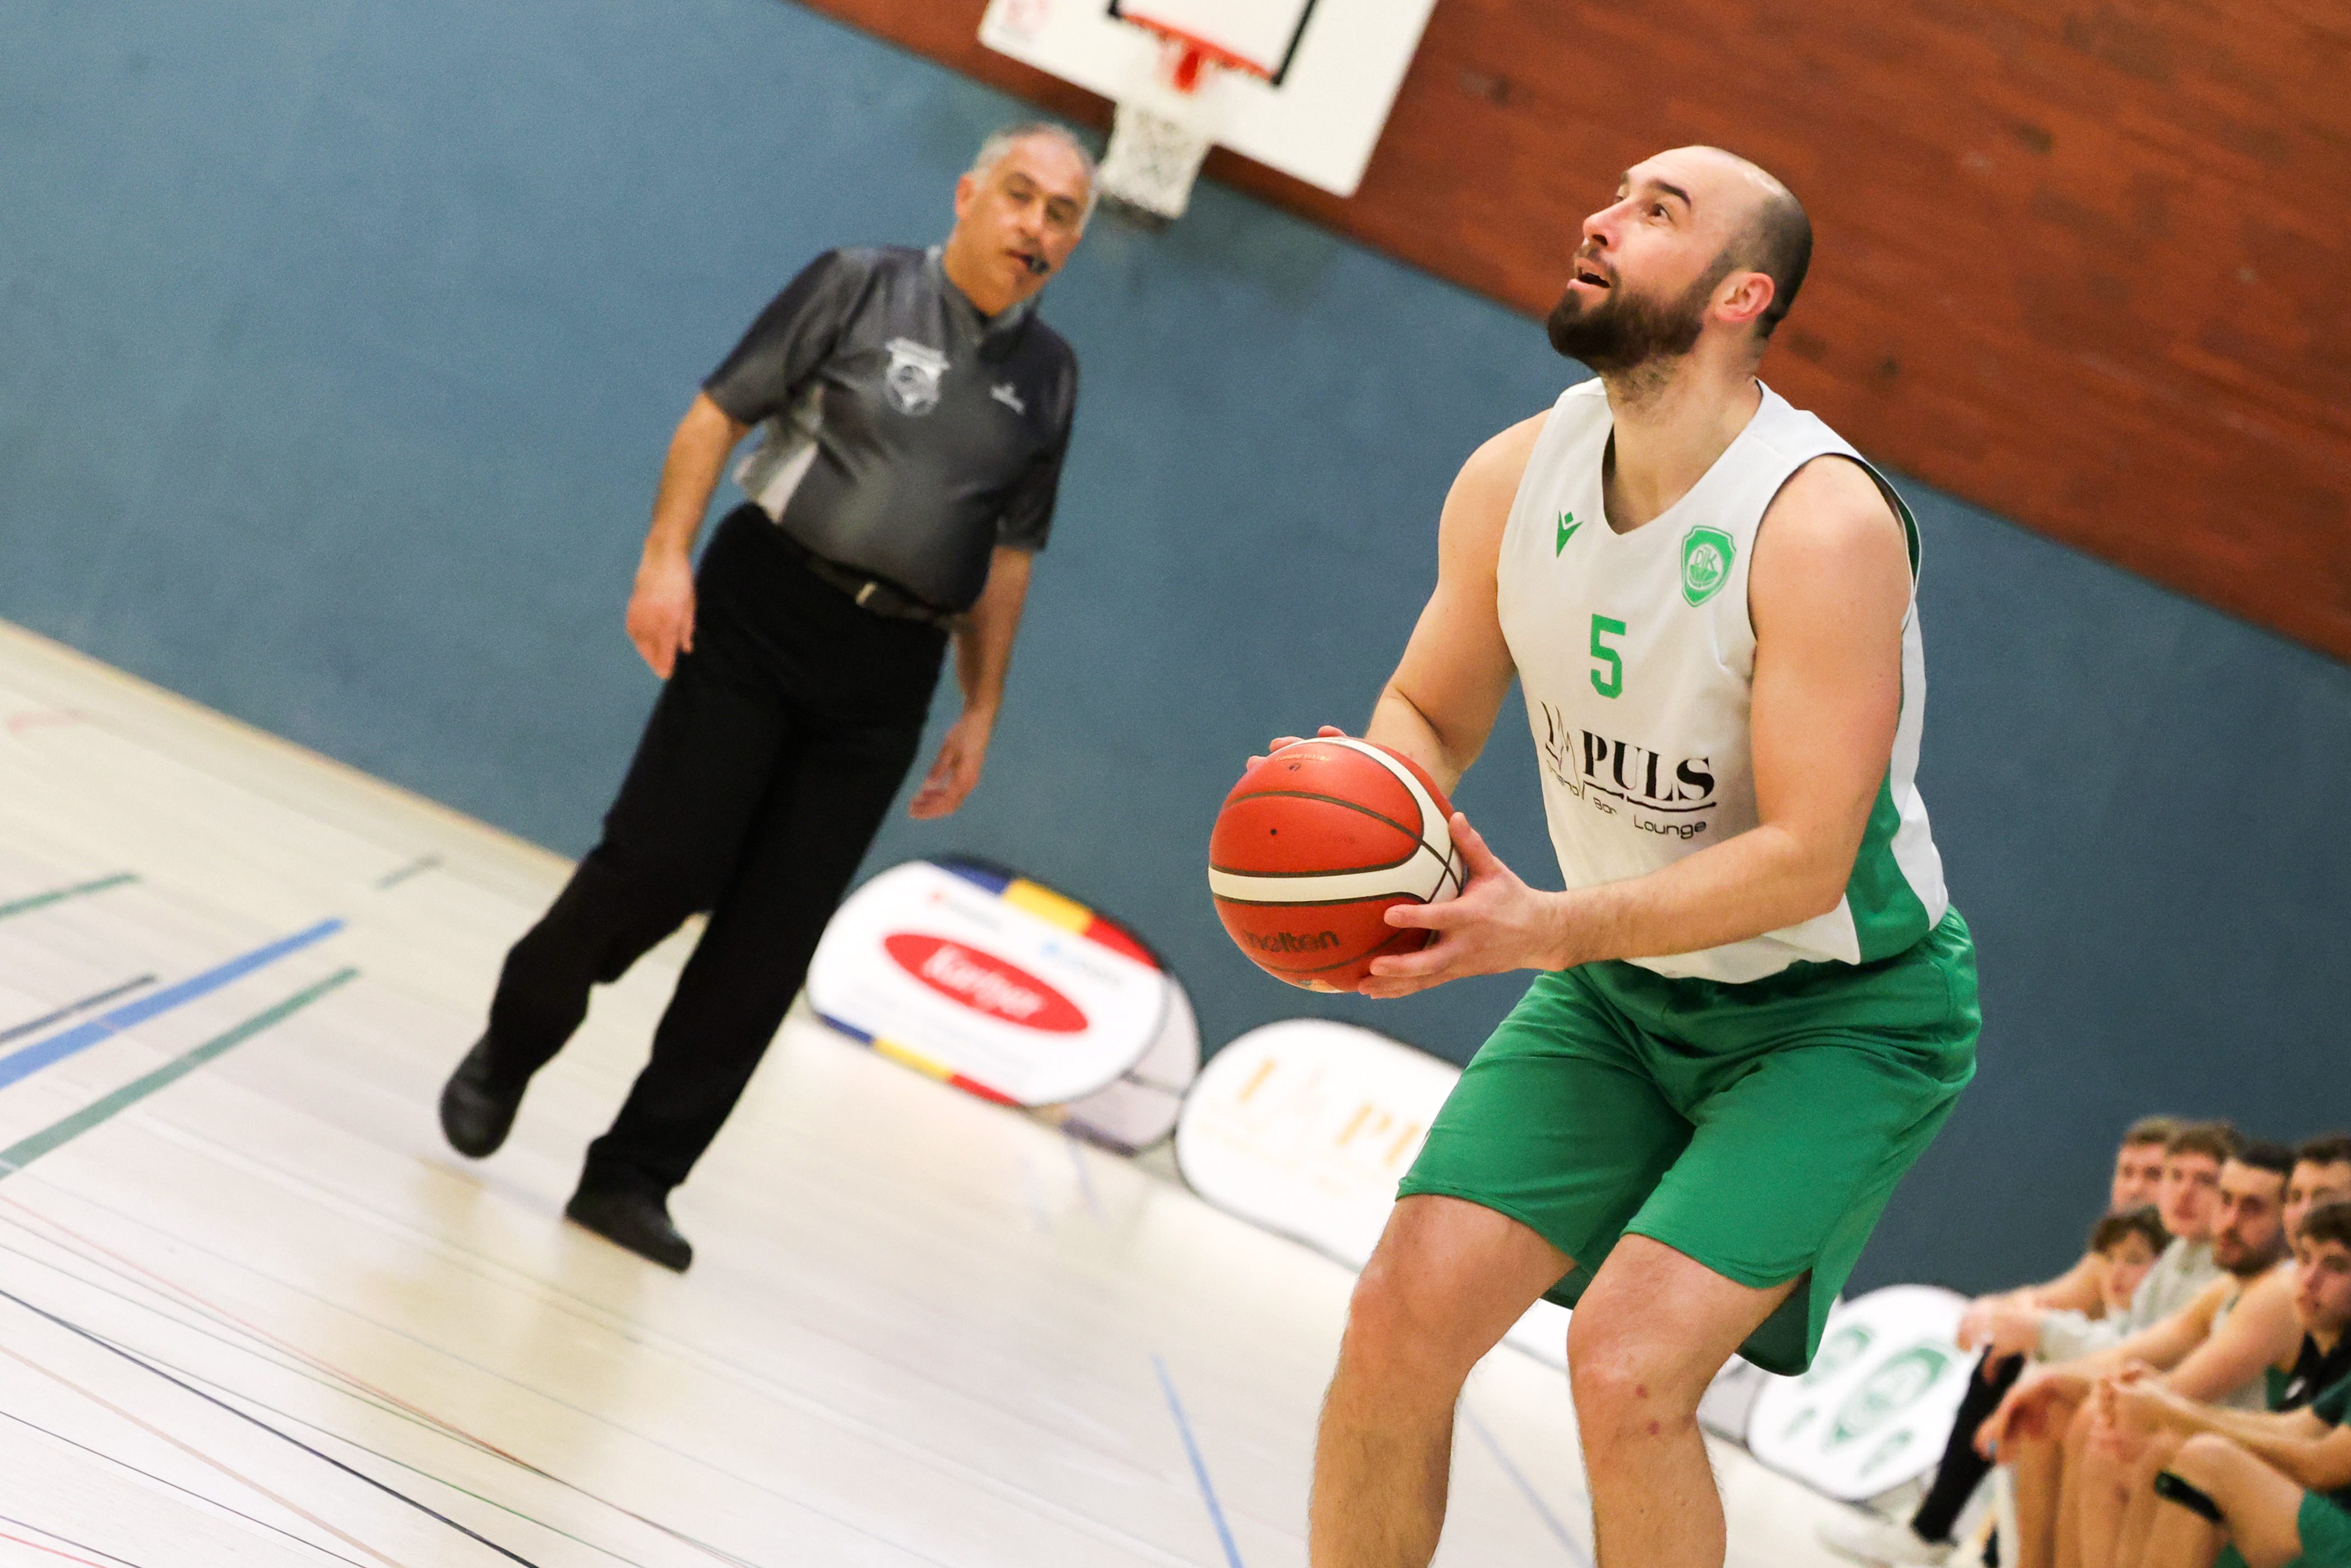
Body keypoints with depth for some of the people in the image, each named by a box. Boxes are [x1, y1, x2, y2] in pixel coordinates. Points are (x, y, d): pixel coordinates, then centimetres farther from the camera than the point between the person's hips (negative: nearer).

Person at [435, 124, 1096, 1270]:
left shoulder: (1048, 375, 12)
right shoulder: (859, 287, 1)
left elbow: (1006, 556, 16)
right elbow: (717, 414, -1)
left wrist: (980, 713, 12)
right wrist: (667, 555, -13)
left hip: (886, 678, 4)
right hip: (761, 615, -3)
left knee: (770, 948, -1)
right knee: (660, 863, -10)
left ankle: (633, 1177, 8)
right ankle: (510, 1047, 19)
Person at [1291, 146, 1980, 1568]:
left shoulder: (1825, 524, -27)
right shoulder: (1517, 477, -7)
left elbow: (1803, 861, -27)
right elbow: (1429, 713, 7)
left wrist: (1545, 929, -37)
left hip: (1840, 1013, -6)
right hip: (1623, 989, 6)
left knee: (1629, 1366, -21)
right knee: (1404, 1313, -4)